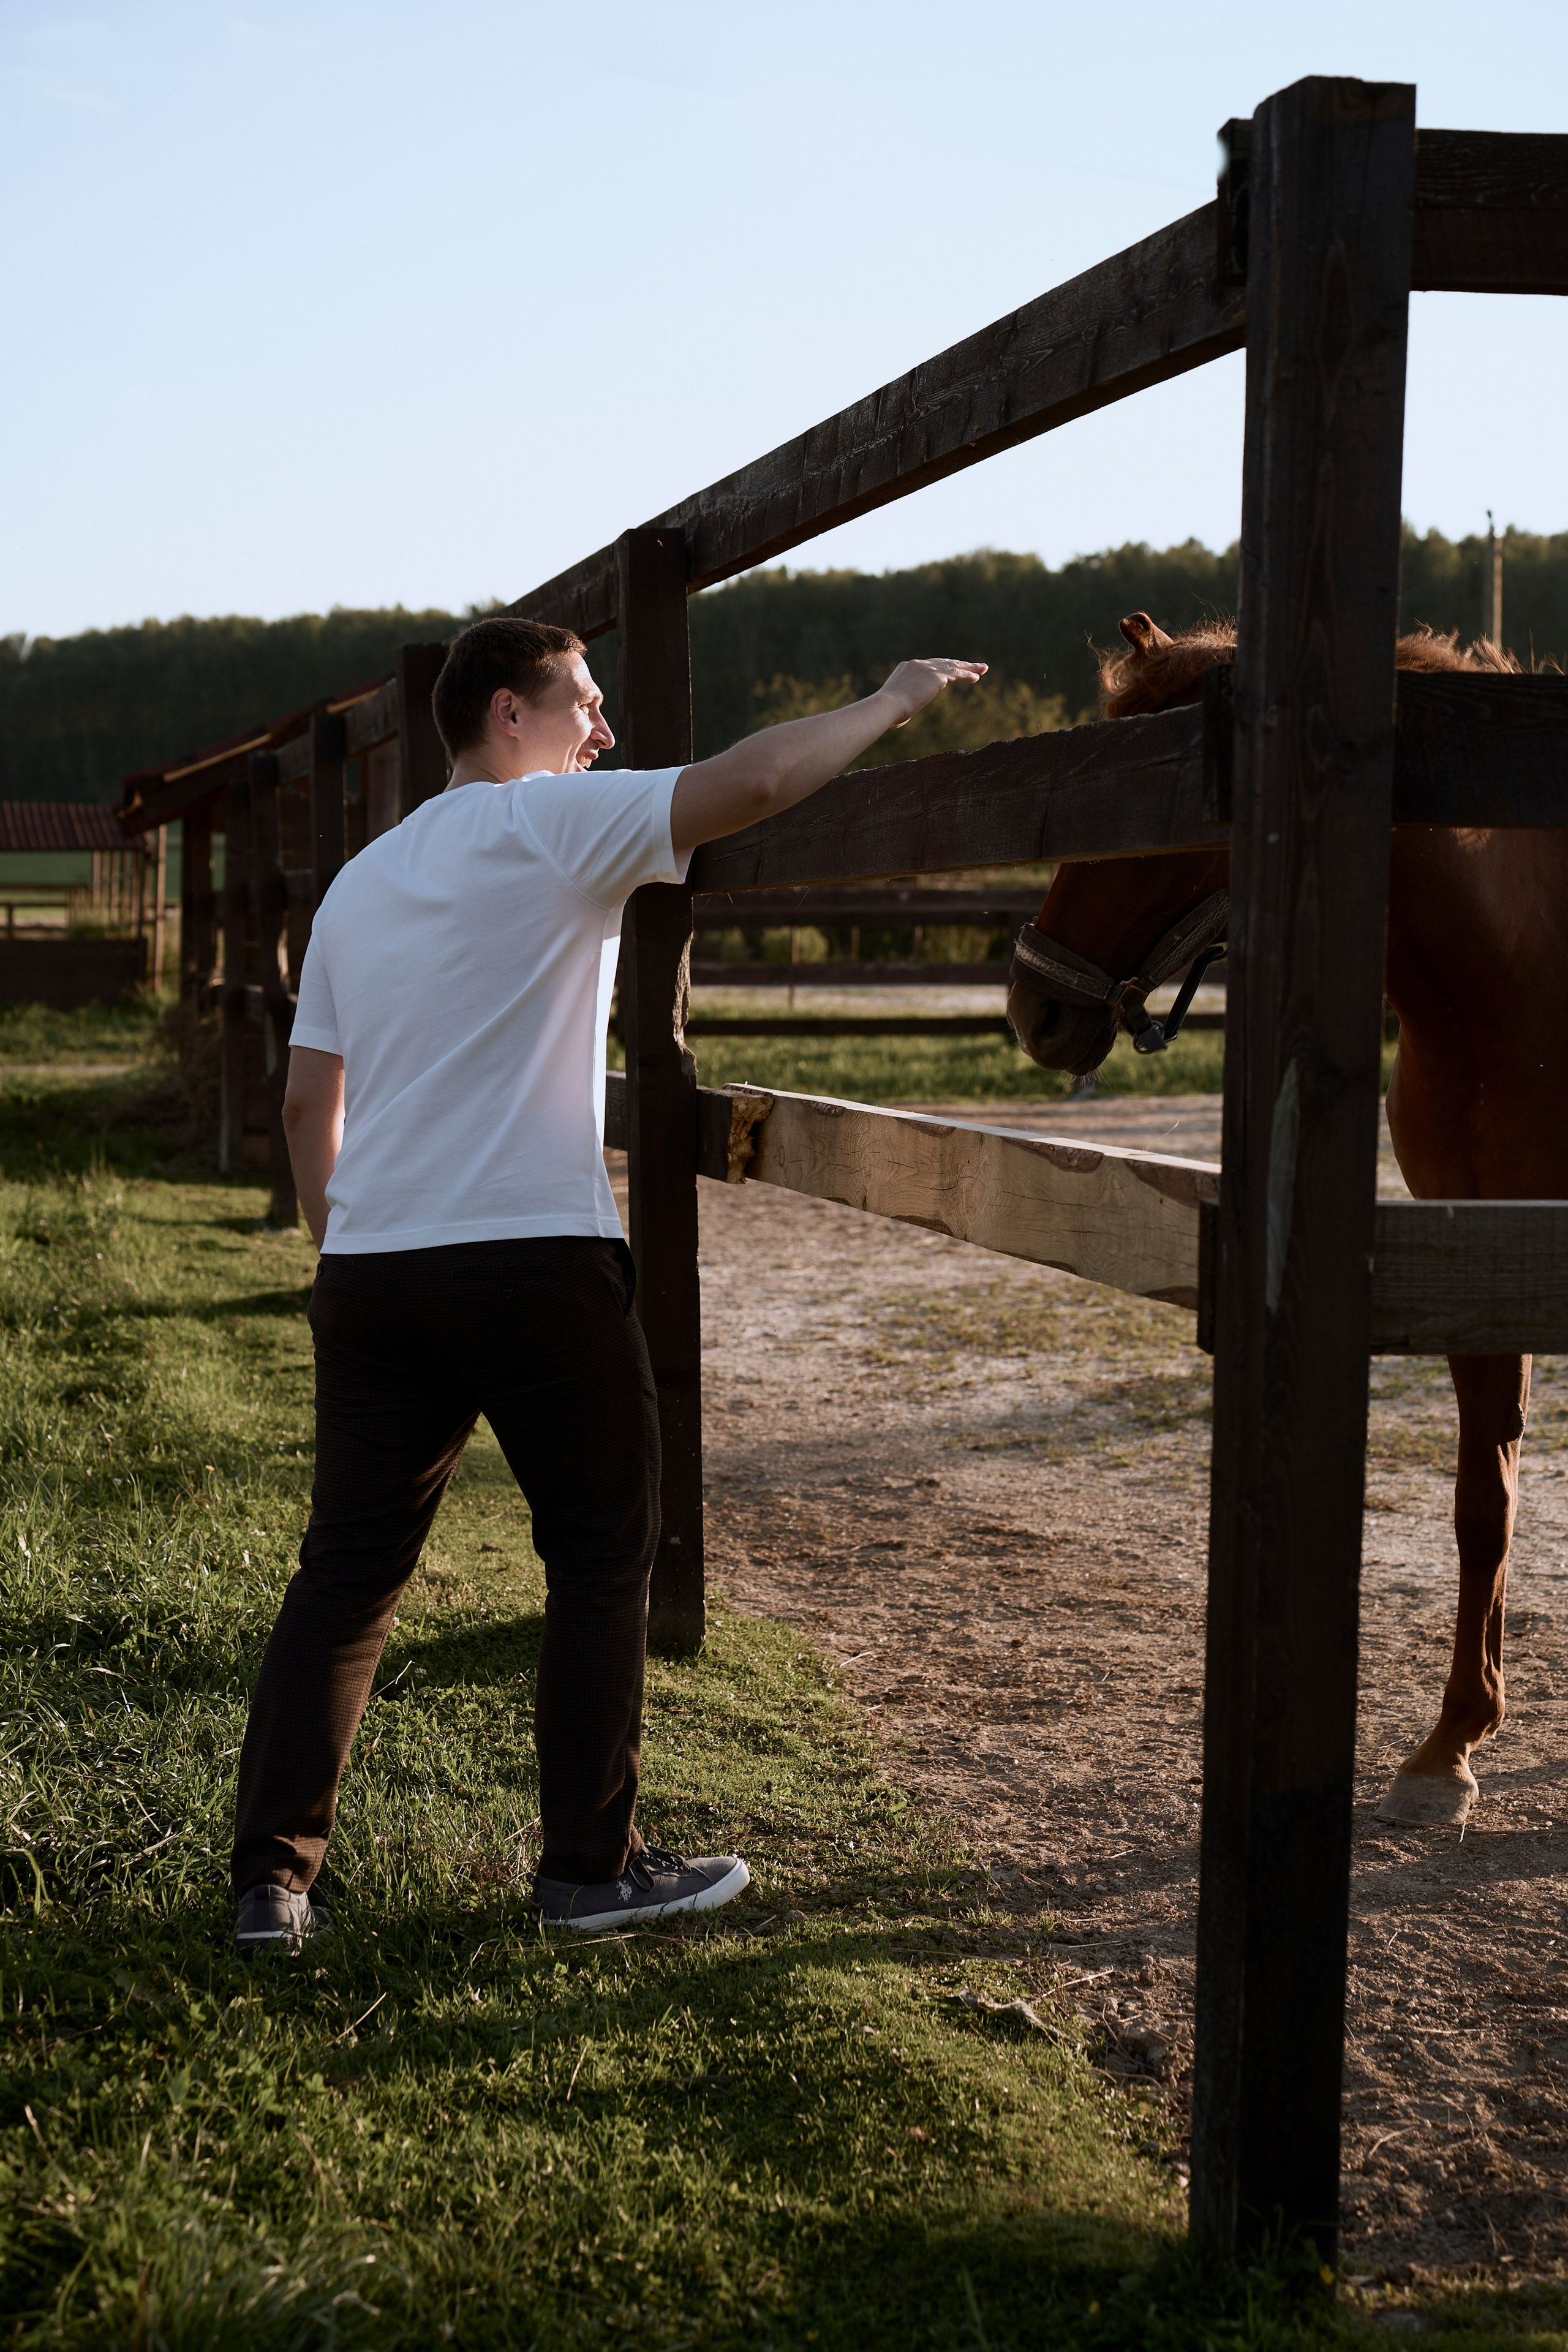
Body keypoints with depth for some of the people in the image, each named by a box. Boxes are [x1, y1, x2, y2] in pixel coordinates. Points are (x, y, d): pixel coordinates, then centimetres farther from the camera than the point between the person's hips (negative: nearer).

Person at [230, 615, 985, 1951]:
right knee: (603, 1555, 8)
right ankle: (592, 1866, 15)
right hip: (536, 1260, -6)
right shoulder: (555, 823, -2)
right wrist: (892, 703, 0)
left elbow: (308, 1104, 18)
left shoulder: (361, 881, 19)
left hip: (371, 1272, 7)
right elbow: (756, 780, -13)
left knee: (349, 1569, 10)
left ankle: (273, 1878, 11)